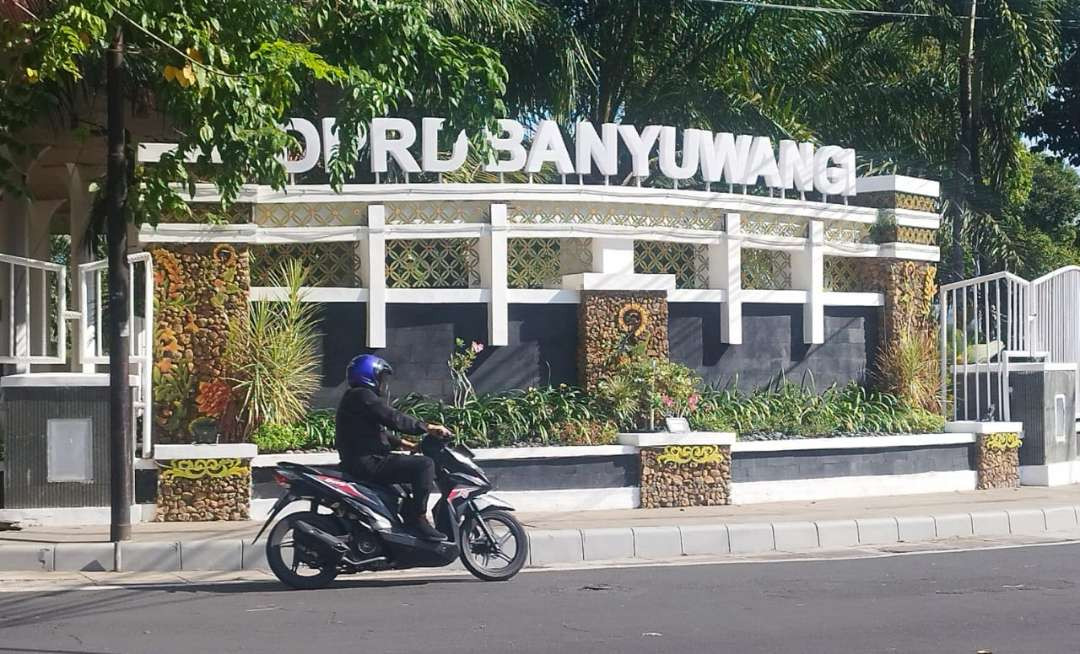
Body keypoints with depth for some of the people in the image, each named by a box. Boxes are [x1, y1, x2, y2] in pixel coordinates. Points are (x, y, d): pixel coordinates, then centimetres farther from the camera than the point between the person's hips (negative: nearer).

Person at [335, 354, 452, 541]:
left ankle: (407, 512, 27)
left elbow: (380, 431, 27)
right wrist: (428, 428, -15)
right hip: (367, 463, -11)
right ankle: (417, 519, -19)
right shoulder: (362, 396, -12)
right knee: (424, 465, -19)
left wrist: (404, 443, 19)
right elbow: (394, 419, -20)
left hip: (362, 461, 11)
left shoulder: (356, 397, 22)